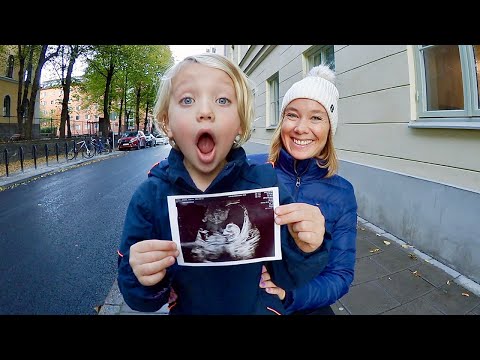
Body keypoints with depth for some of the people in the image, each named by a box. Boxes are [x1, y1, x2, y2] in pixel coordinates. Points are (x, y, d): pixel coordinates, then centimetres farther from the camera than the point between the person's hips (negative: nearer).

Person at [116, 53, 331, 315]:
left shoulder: (265, 184, -19)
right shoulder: (148, 198, -17)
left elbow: (285, 277, -12)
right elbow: (139, 300, -10)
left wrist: (302, 252, -31)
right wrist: (143, 282, -30)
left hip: (260, 308, 0)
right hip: (186, 309, 1)